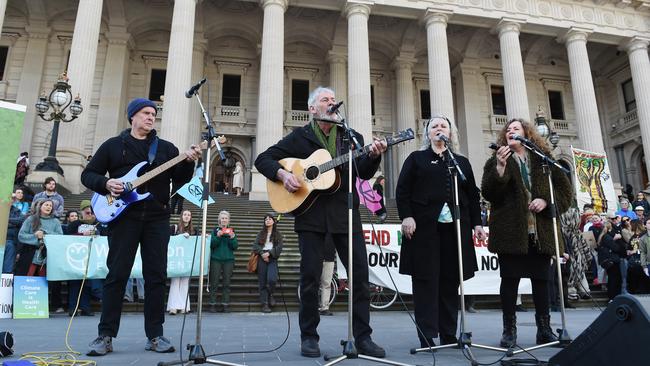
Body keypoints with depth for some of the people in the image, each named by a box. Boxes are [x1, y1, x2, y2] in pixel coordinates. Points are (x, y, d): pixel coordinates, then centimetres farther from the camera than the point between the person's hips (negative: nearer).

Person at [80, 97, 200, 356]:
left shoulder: (166, 147, 14)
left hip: (157, 218, 2)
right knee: (117, 274, -1)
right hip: (124, 216, -1)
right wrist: (106, 183, -9)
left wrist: (188, 162, -13)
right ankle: (105, 335, 8)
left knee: (156, 275, 0)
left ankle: (155, 335, 8)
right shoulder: (113, 145, 11)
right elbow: (88, 174, 11)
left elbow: (180, 179, 6)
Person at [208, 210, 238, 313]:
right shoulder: (215, 230, 7)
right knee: (214, 283, -3)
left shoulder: (231, 231, 10)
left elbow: (235, 247, 5)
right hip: (216, 259, -1)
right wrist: (217, 236, -17)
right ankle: (212, 305, 3)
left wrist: (232, 238, -11)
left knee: (226, 283, 1)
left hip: (228, 259, 1)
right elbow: (212, 245, -3)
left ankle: (225, 305, 6)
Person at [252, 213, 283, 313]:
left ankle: (270, 295, 10)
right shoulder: (261, 233, 14)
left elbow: (279, 247, 0)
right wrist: (262, 253, -12)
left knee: (272, 279, -19)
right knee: (262, 282, -1)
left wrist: (269, 253, -13)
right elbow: (255, 245, 4)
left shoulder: (278, 234, 11)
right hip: (262, 259, 1)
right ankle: (264, 304, 5)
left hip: (272, 259, -1)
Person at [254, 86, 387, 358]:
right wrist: (282, 174, -11)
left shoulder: (352, 137, 14)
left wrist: (373, 155, -16)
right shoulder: (299, 137, 8)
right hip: (311, 212, -2)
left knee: (360, 273, -1)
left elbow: (365, 173, 4)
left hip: (345, 212, 2)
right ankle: (309, 337, 15)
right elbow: (263, 159, 7)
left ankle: (363, 337, 10)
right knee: (310, 276, 0)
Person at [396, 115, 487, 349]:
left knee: (451, 281, 5)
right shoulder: (416, 159, 12)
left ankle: (449, 336, 14)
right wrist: (406, 216, -11)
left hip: (455, 226, 3)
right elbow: (402, 190, 2)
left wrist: (476, 223, 9)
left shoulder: (462, 162, 22)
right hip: (424, 226, -3)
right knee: (426, 280, -4)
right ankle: (427, 337, 0)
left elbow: (473, 195, 18)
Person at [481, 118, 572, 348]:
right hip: (511, 231, -2)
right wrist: (500, 167, -17)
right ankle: (509, 330, 6)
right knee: (509, 279, 0)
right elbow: (488, 193, -5)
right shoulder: (496, 161, 8)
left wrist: (546, 201, -7)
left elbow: (565, 189, 11)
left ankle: (544, 329, 18)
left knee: (541, 279, 7)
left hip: (541, 231, 2)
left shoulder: (544, 160, 12)